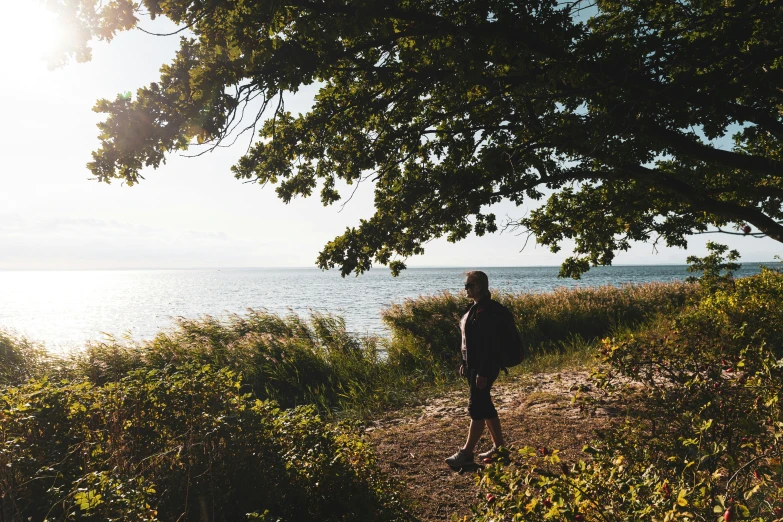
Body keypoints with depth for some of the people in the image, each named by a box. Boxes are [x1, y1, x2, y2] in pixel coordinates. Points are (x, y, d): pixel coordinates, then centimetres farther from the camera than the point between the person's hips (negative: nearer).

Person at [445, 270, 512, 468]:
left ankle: (467, 453, 6)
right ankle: (498, 447, 26)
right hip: (474, 365, 10)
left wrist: (483, 373, -23)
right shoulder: (476, 308, 12)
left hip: (484, 367, -10)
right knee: (485, 406, 15)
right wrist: (465, 363, 18)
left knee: (476, 408, -3)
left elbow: (489, 344, -23)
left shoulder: (488, 311, -19)